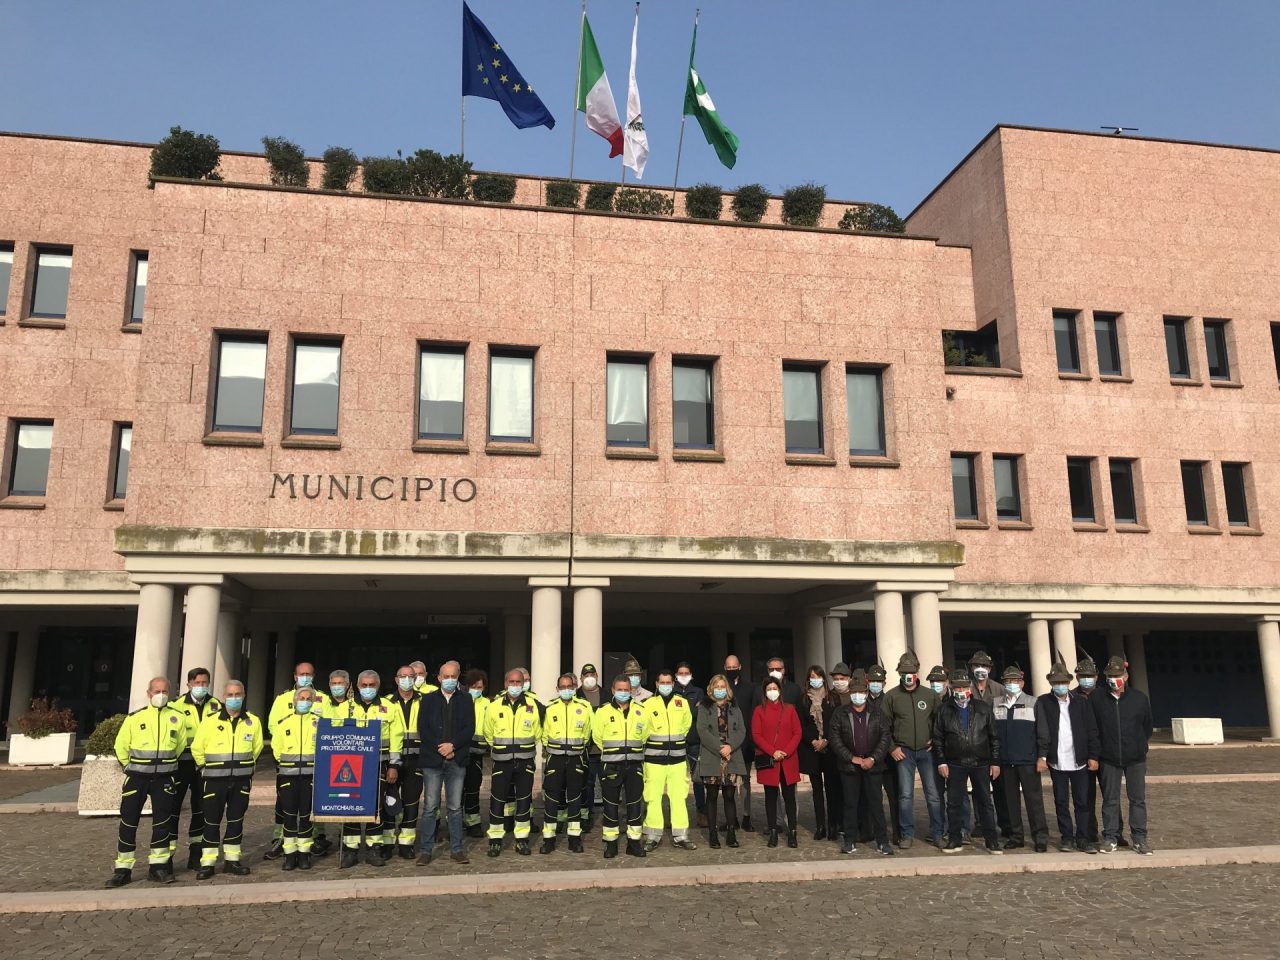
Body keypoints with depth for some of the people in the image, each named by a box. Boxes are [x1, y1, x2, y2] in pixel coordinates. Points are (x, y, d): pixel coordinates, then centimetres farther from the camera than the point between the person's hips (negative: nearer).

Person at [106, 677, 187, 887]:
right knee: (128, 821, -1)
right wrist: (131, 767, 12)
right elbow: (121, 746, 8)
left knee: (162, 822, 5)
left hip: (164, 778, 1)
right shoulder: (134, 718, -3)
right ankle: (122, 869, 9)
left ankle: (158, 866, 16)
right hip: (137, 777, -1)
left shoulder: (178, 718, 0)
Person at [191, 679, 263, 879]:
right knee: (211, 821, 1)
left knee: (236, 820, 8)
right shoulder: (210, 721, -5)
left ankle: (232, 860, 18)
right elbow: (197, 748, 5)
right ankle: (207, 863, 9)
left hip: (242, 780, 2)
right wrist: (207, 768, 10)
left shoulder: (253, 722, 2)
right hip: (215, 780, -2)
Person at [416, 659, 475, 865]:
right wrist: (440, 747, -11)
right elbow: (422, 729, -1)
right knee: (430, 807, 1)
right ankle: (425, 850, 9)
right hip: (432, 760, -1)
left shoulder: (466, 700, 9)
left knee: (455, 807, 5)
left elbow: (470, 729, 1)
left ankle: (456, 849, 12)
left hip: (457, 760, 1)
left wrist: (452, 745, -12)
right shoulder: (428, 700, 6)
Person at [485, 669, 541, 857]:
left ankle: (522, 839, 17)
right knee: (497, 799, 1)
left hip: (525, 761, 1)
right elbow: (488, 734, 8)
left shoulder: (532, 705, -3)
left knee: (524, 799, 6)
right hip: (502, 761, -1)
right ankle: (495, 840, 13)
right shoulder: (494, 706, -5)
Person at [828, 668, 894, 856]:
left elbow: (886, 737, -1)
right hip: (849, 766, 0)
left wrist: (873, 759, -11)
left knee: (875, 803, 1)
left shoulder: (878, 714, 4)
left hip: (873, 766, 0)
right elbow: (835, 740, -2)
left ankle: (882, 841, 7)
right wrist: (852, 758, -10)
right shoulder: (839, 714, 3)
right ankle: (850, 841, 12)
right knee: (850, 803, 5)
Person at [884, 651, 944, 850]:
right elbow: (884, 725, 2)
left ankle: (937, 834, 15)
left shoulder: (930, 695, 2)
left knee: (934, 794, 3)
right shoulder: (891, 696, -1)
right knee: (905, 795, 0)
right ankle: (907, 834, 11)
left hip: (927, 751, 1)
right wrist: (892, 748, -3)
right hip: (904, 752, -1)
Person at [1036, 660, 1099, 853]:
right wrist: (1041, 756, -10)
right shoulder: (1043, 702, 0)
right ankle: (1067, 837, 17)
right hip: (1057, 762, -1)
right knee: (1061, 802, 6)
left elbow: (1091, 730, 5)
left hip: (1079, 761, 1)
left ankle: (1083, 838, 14)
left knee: (1082, 801, 4)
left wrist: (1093, 755, 0)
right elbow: (1041, 731, -5)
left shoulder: (1081, 702, 5)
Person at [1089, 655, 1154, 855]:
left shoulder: (1140, 698, -3)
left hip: (1135, 758, 0)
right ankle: (1110, 838, 12)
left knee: (1138, 799, 5)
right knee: (1110, 800, 5)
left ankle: (1139, 839, 14)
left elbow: (1147, 727, 11)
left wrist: (1139, 747, 11)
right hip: (1109, 759, 0)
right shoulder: (1096, 699, -5)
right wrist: (1096, 754, 5)